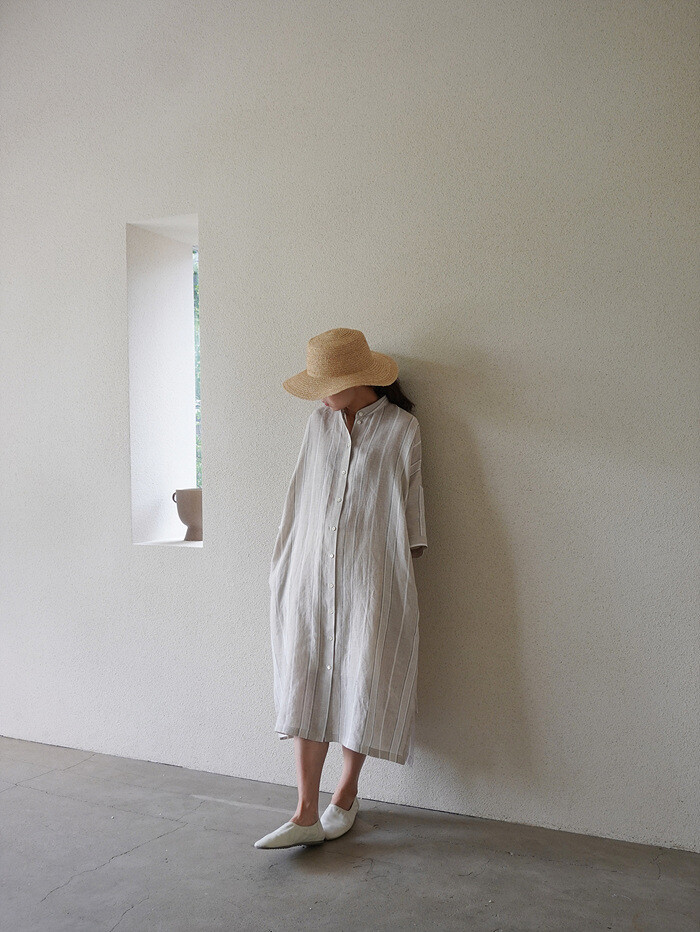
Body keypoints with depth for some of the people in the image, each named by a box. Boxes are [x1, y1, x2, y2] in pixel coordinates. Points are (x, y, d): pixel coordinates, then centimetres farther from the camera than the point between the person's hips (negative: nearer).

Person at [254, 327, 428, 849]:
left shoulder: (401, 429, -1)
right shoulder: (320, 422, 9)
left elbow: (410, 504, 3)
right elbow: (302, 496, 14)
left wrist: (403, 569, 1)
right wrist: (288, 565, 12)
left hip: (371, 578, -3)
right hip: (312, 575, 3)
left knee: (359, 686, 3)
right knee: (308, 687, 0)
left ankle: (347, 795, 24)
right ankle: (307, 816, 5)